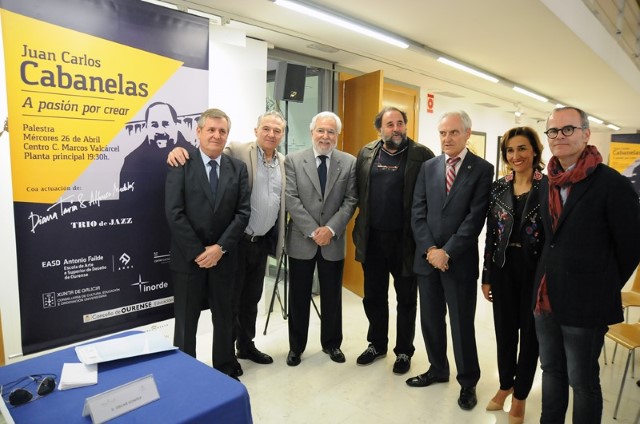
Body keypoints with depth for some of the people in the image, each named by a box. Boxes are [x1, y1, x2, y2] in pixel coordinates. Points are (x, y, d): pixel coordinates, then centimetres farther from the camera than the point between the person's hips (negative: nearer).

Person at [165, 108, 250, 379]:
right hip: (188, 257, -2)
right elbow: (174, 213, -11)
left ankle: (227, 371, 34)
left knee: (224, 318, 16)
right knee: (186, 321, 11)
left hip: (224, 257, 3)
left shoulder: (238, 168, 4)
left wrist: (220, 247, -11)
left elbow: (243, 212, -2)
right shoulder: (181, 163, -4)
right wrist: (198, 251, -13)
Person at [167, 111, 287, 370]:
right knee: (230, 300, 8)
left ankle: (246, 345, 36)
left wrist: (279, 240, 8)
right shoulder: (238, 152, -8)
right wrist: (181, 149, -35)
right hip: (237, 241, -5)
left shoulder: (284, 162, 8)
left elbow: (284, 203, 12)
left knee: (251, 299, 19)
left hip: (263, 243, 5)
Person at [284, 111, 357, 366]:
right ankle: (296, 346, 28)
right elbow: (291, 199, -8)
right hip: (301, 240, -1)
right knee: (299, 297, 10)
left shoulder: (349, 163, 2)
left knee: (332, 296, 13)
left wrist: (331, 228, -14)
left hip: (334, 241, 1)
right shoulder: (293, 160, -2)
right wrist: (313, 230, -15)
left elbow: (350, 201, -2)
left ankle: (331, 343, 33)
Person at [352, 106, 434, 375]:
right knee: (373, 296, 16)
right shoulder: (366, 153, 6)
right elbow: (358, 191, 9)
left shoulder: (422, 155, -6)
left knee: (406, 299, 12)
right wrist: (364, 218, 2)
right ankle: (377, 344, 36)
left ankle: (404, 351, 31)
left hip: (405, 239, -3)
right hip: (372, 238, 4)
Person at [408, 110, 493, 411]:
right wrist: (429, 249, -9)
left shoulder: (482, 169, -3)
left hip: (460, 260, -4)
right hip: (427, 257, 4)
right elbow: (418, 212, 3)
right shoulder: (428, 167, 8)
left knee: (462, 324, 7)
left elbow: (475, 218, -11)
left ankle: (468, 382, 27)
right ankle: (438, 369, 36)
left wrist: (447, 252, -15)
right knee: (430, 320, 15)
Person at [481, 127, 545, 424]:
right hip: (503, 268, 3)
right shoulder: (498, 187, 3)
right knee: (504, 330, 15)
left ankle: (520, 394, 31)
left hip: (536, 269, -3)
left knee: (530, 332, 12)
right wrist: (486, 276, 6)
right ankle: (505, 385, 37)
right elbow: (490, 234, 5)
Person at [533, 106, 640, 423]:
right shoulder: (548, 185, 7)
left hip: (585, 304, -6)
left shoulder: (613, 184, -13)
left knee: (582, 382, 10)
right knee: (551, 371, 20)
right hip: (545, 299, 6)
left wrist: (604, 288, 2)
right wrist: (547, 283, 8)